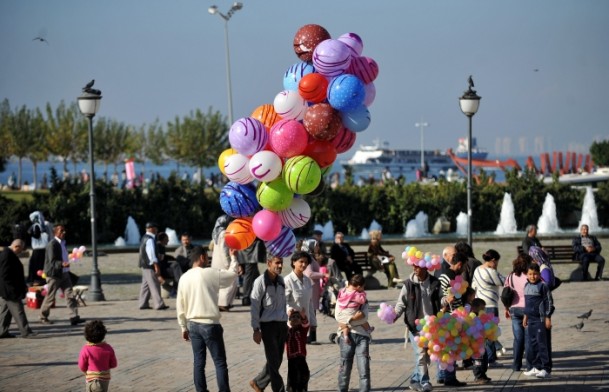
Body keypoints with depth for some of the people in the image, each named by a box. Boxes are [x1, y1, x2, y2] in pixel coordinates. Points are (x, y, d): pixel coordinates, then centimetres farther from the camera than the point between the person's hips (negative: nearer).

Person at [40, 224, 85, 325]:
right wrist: (62, 264, -38)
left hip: (64, 274, 8)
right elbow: (52, 261, -23)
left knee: (70, 295, -3)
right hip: (54, 275, -8)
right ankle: (43, 317, 19)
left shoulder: (62, 243, 12)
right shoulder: (52, 244, -16)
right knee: (50, 297, 4)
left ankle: (74, 317, -7)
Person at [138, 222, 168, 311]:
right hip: (149, 266, -10)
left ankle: (143, 304, 15)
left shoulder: (145, 238, 14)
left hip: (144, 265, 10)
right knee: (154, 285, -9)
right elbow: (152, 254, -22)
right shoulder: (150, 240, -17)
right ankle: (159, 304, -10)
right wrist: (156, 267, -22)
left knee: (146, 284, 13)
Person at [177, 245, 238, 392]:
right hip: (210, 325, -5)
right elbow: (232, 274, 3)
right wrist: (233, 258, 18)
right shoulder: (211, 274, -11)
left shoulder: (184, 278, 4)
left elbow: (180, 305, 7)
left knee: (199, 363, 9)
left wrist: (184, 327, 15)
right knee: (220, 362, 1)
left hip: (193, 325, 5)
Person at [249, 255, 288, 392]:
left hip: (281, 324, 6)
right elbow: (254, 307, -9)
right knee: (273, 361, -4)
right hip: (268, 325, -6)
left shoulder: (281, 281, 9)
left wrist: (286, 324, 15)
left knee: (277, 361, 10)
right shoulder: (260, 282, -10)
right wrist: (256, 329, -12)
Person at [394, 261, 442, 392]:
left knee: (427, 355, 9)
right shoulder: (409, 284, -5)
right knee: (421, 353, -11)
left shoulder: (435, 283, 2)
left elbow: (440, 301, 11)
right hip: (415, 325, -3)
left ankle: (415, 380, 23)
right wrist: (395, 314, -17)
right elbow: (401, 303, -1)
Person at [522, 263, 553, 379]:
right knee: (531, 343, 10)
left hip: (540, 319, -8)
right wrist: (525, 316, 22)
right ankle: (536, 367, 18)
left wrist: (548, 318, -12)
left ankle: (545, 368, -4)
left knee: (541, 343, -7)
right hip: (530, 319, 8)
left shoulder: (543, 286, -10)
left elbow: (548, 302, -10)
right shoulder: (527, 286, 12)